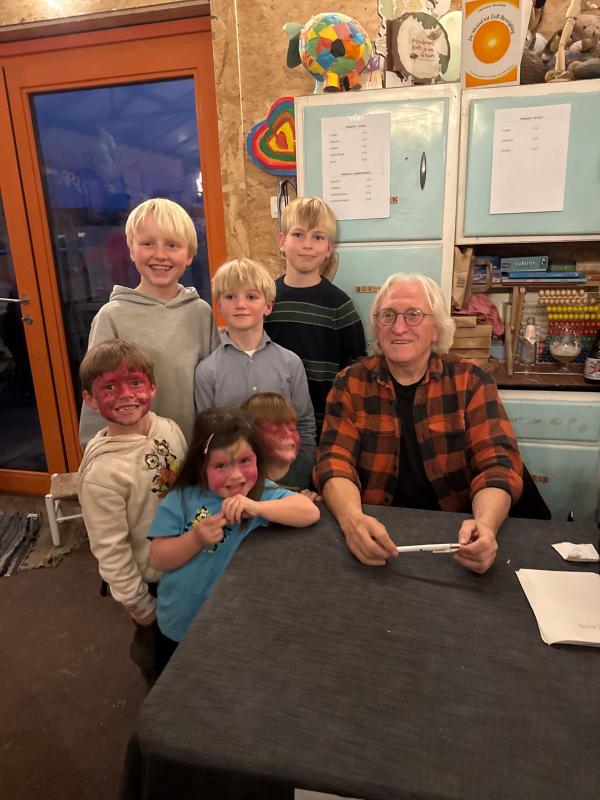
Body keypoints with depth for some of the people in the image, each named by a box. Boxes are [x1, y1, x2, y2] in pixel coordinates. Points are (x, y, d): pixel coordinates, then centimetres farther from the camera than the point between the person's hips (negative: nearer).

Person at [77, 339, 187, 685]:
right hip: (152, 580, -5)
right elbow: (110, 549, -21)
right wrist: (140, 606, -12)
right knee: (157, 643, 21)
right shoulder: (102, 470, -29)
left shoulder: (170, 429, -12)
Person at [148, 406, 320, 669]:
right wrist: (195, 539, -30)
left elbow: (310, 512, -31)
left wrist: (257, 507, -41)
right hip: (179, 627, 1)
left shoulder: (264, 494, -17)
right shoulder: (181, 500, -14)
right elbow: (158, 559, -13)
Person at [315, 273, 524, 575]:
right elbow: (335, 460, -9)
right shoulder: (350, 383, 1)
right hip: (376, 534, -1)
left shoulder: (471, 381, 0)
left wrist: (485, 524, -28)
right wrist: (352, 518, -30)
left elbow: (496, 463, -6)